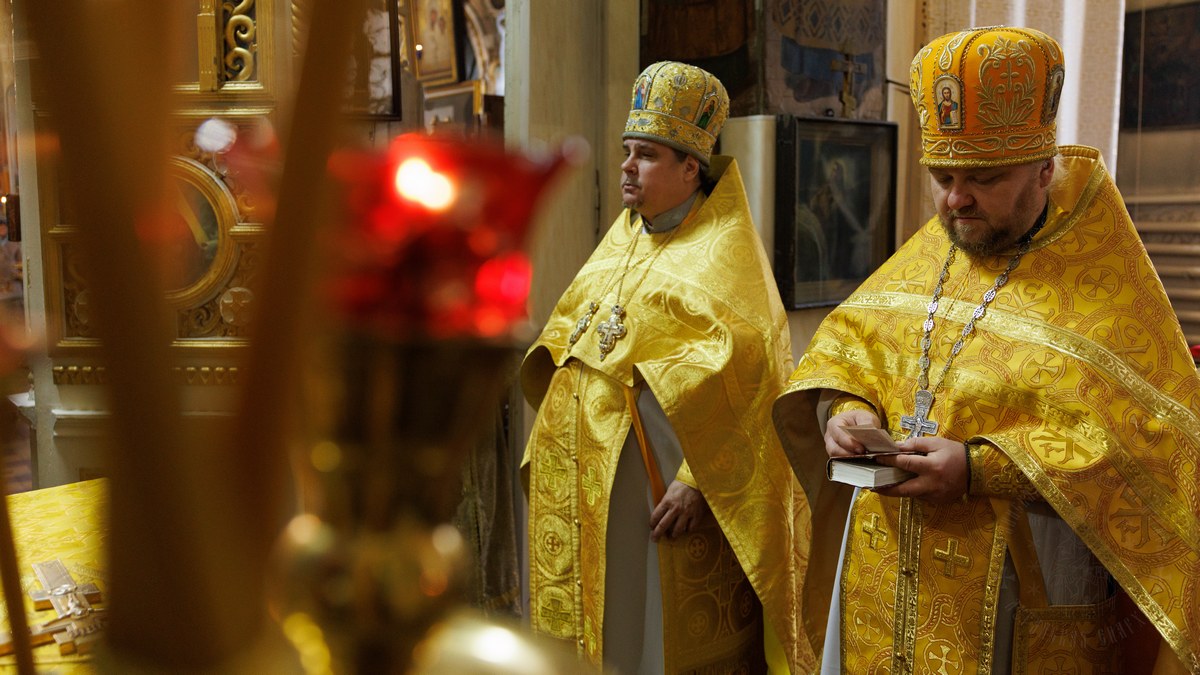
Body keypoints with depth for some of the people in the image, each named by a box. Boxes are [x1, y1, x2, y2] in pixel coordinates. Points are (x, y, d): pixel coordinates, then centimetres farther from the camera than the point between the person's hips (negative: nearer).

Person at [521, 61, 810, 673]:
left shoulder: (721, 256, -10)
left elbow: (741, 384, -18)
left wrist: (697, 483, -23)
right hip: (588, 488, 7)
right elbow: (568, 332, 20)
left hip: (662, 490, -7)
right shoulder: (621, 240, 14)